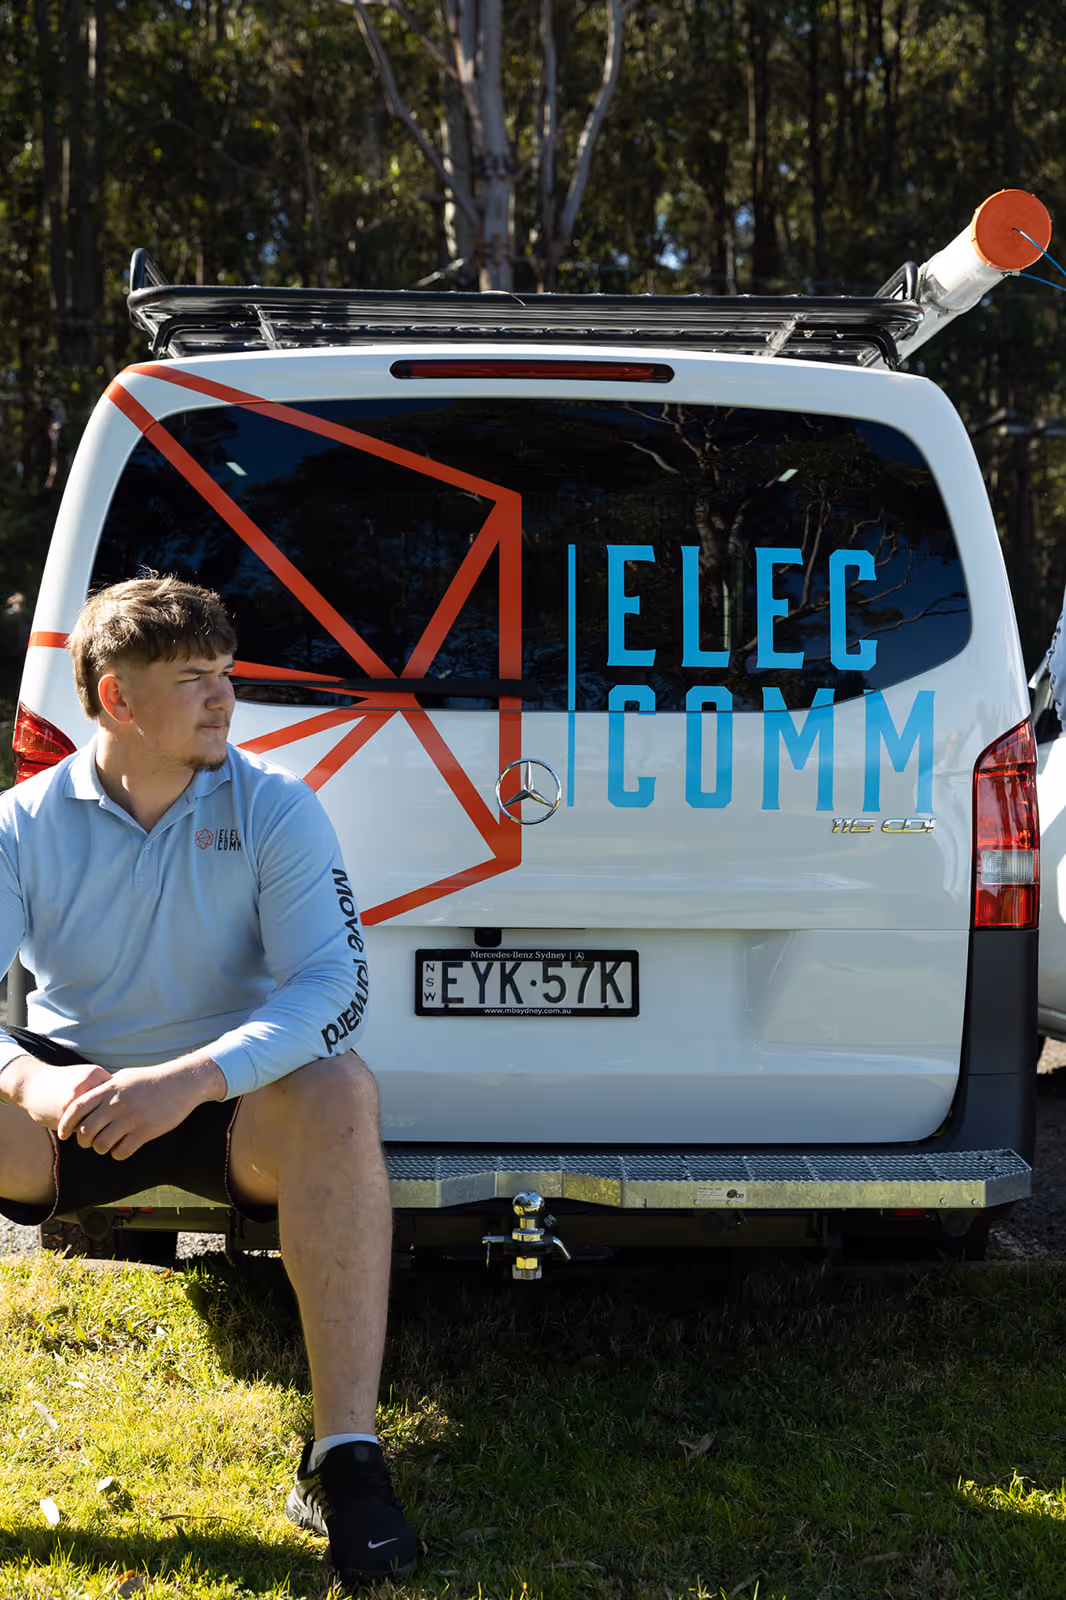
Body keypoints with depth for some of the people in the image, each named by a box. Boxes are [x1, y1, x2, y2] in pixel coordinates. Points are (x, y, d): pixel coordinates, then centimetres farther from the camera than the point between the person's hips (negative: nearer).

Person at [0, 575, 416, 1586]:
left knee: (336, 1095, -34)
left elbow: (334, 984, -20)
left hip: (230, 1112, -1)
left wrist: (188, 1080, -36)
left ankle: (344, 1458, -32)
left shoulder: (274, 808, -8)